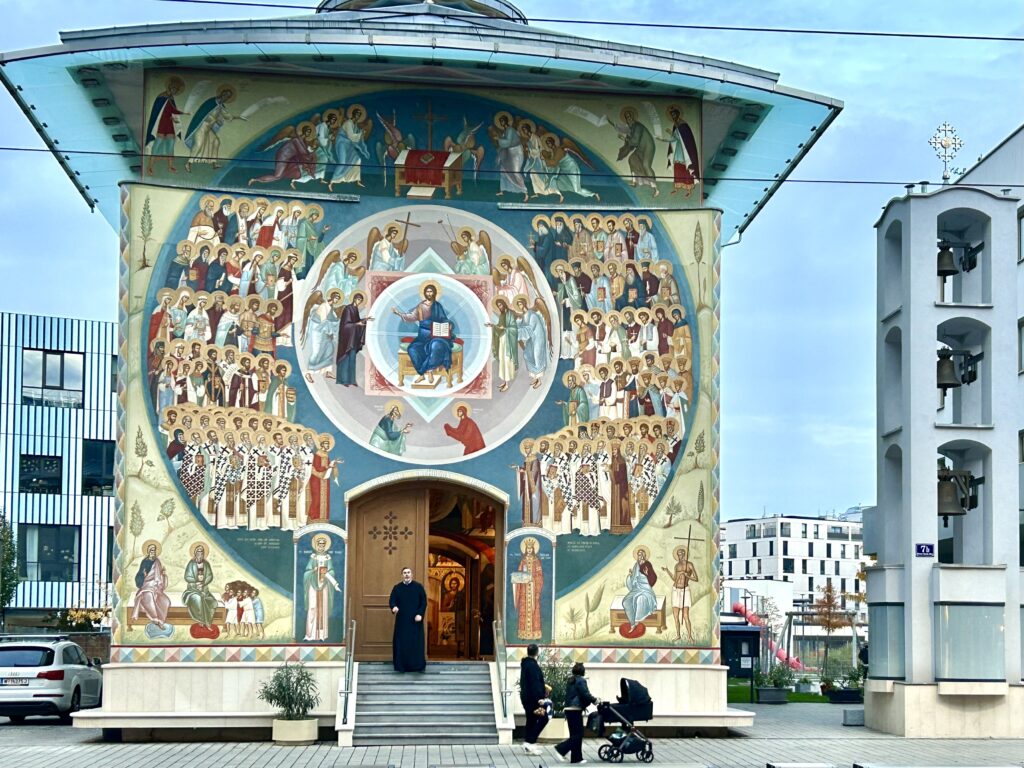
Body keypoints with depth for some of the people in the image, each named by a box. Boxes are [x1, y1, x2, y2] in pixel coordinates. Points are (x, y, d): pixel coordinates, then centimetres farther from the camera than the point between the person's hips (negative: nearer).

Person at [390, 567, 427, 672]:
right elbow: (392, 601, 0)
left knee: (416, 643, -2)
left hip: (415, 620, -1)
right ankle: (402, 665, 5)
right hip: (402, 620, 1)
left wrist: (420, 614, -12)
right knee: (401, 643, 0)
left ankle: (417, 665, 2)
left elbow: (424, 602, 1)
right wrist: (394, 607, -24)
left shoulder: (418, 587, 2)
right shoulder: (397, 588, 6)